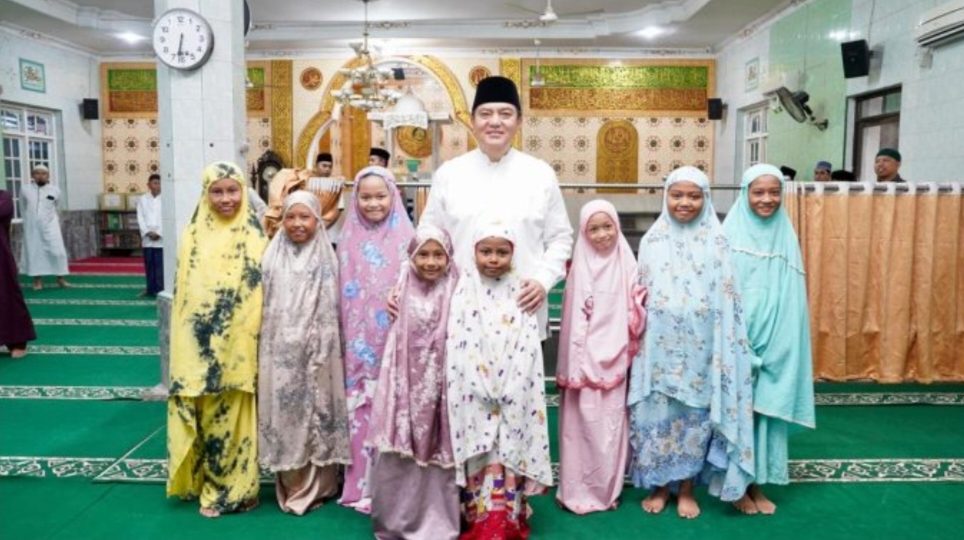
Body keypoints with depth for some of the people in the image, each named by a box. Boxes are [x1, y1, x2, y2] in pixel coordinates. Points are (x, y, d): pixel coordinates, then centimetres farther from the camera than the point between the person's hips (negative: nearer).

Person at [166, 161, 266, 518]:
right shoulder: (193, 236, 5)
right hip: (198, 346, 2)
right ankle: (202, 481, 29)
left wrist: (256, 339, -7)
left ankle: (231, 489, 20)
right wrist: (183, 346, 5)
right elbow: (182, 293, 8)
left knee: (230, 418, 5)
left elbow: (262, 292, -2)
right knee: (202, 418, 10)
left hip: (238, 345, -2)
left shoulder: (255, 237, -2)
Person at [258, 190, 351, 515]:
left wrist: (322, 351, -5)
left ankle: (315, 486, 18)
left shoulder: (326, 260, 0)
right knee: (283, 410, 5)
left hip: (315, 351, -1)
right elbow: (264, 306, 6)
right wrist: (264, 349, 3)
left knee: (315, 408, 4)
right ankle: (290, 485, 20)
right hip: (280, 351, 2)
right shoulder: (273, 258, 5)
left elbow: (330, 310, -1)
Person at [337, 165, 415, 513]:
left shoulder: (406, 239, -3)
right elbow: (343, 295, 9)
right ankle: (362, 486, 19)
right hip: (360, 345, 3)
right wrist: (347, 339, 7)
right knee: (361, 413, 6)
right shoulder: (349, 240, 6)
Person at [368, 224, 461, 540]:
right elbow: (396, 342, 8)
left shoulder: (455, 294, -4)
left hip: (439, 382, -1)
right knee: (397, 453, 6)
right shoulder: (404, 291, 2)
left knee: (438, 450, 6)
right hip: (406, 381, 2)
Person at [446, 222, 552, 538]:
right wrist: (484, 387, -14)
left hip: (512, 397, 1)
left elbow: (527, 348, -1)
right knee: (479, 460, -1)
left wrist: (505, 391, -11)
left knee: (508, 457, 1)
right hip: (474, 393, -1)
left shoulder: (520, 291, 5)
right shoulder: (465, 289, 1)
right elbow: (460, 344, -6)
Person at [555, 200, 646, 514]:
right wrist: (572, 366, -6)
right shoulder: (579, 268, -2)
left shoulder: (627, 266, 2)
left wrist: (641, 304, -18)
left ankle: (606, 489, 23)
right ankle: (578, 490, 15)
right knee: (582, 423, 2)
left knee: (611, 424, 8)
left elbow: (635, 316, 5)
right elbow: (572, 319, -4)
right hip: (585, 359, -1)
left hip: (613, 358, 2)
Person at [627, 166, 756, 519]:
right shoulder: (652, 241, 3)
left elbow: (726, 299, 0)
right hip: (659, 345, 1)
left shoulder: (716, 242, -1)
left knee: (695, 415, 7)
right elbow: (641, 293, 7)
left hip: (699, 347, -1)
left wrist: (721, 350, -5)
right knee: (657, 414, 6)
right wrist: (637, 338, 3)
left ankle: (686, 489, 24)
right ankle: (659, 485, 23)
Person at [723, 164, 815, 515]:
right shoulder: (730, 236, -6)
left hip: (775, 339, 4)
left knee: (768, 408, 9)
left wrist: (782, 341, 4)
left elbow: (793, 297, 8)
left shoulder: (786, 236, 6)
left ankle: (758, 483, 23)